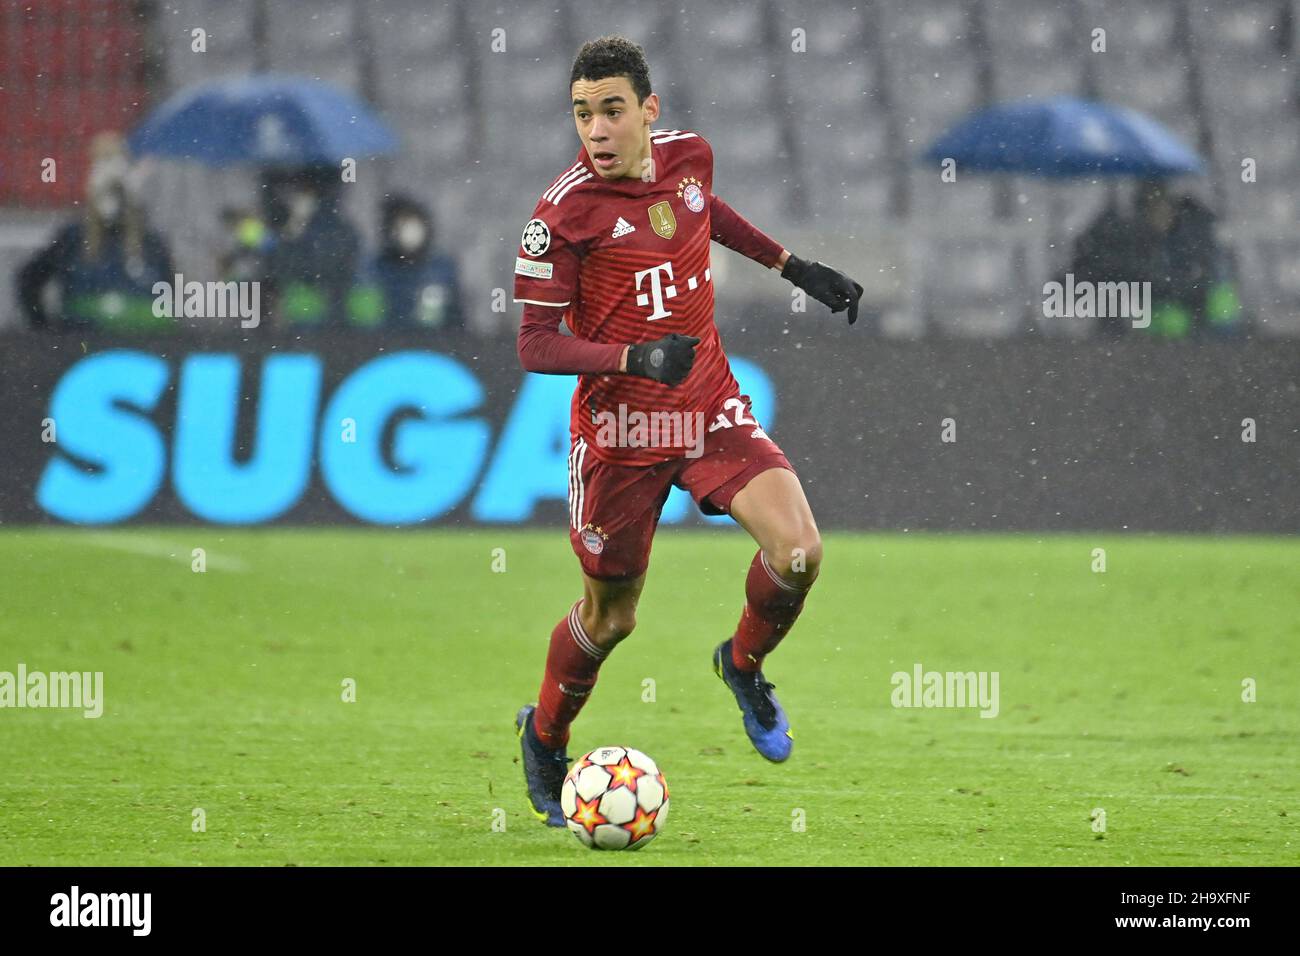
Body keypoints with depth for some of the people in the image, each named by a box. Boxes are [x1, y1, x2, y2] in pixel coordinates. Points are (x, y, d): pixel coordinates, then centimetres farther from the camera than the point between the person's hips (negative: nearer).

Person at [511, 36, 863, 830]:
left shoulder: (688, 155, -1)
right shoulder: (565, 212, -17)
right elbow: (536, 347, -15)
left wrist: (796, 267, 24)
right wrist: (633, 358, -29)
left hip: (712, 407, 4)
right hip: (620, 429, -4)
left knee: (798, 550, -17)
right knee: (611, 615, 8)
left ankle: (745, 664, 14)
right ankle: (545, 735, 37)